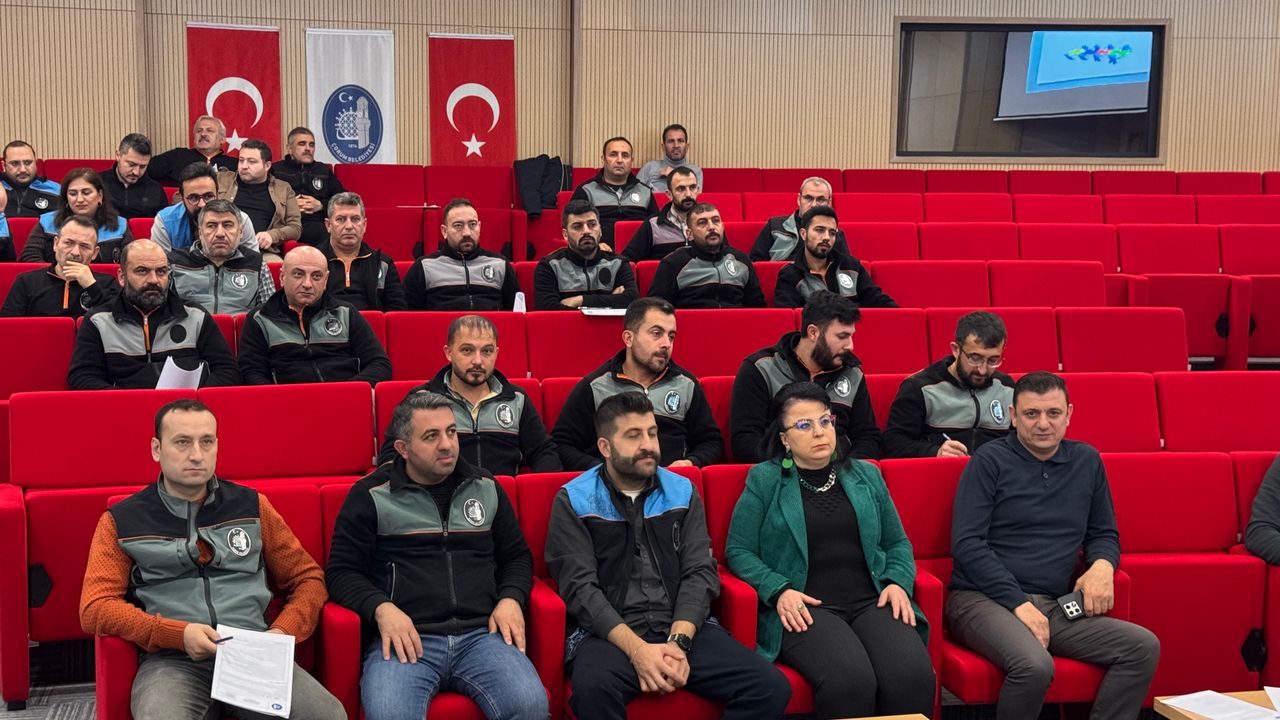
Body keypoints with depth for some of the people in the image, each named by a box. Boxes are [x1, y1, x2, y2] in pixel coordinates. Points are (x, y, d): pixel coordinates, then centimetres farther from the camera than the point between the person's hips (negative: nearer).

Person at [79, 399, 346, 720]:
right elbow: (95, 608, 3)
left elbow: (308, 578, 20)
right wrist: (178, 634, -11)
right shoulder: (122, 521, 11)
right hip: (172, 660, -2)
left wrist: (282, 632, -1)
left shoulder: (251, 506, 16)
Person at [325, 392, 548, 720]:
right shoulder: (371, 496, 9)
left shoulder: (486, 489, 19)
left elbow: (516, 556, 26)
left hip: (482, 633, 3)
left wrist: (510, 599, 5)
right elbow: (341, 570, 8)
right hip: (407, 639, -3)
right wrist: (381, 608, -11)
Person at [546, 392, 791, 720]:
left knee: (772, 688, -18)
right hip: (609, 633, -3)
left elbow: (700, 573, 3)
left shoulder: (683, 492, 12)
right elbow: (580, 587, -8)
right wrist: (637, 649, -21)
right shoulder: (573, 501, 1)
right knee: (594, 687, -38)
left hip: (684, 628, 3)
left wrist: (678, 641, -14)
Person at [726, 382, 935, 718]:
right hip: (805, 608, -3)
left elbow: (897, 542, 23)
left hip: (871, 602, 3)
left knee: (913, 676, -28)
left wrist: (898, 582, 2)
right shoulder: (765, 480, 8)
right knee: (849, 679, -34)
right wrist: (778, 590, -11)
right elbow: (738, 551, 5)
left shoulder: (866, 475, 19)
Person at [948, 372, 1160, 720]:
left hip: (1055, 607, 5)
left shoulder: (1087, 461, 15)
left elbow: (1104, 534, 24)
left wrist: (1102, 565, 0)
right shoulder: (989, 460, -1)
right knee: (1034, 665, -34)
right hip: (983, 600, -5)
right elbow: (966, 543, -8)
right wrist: (1018, 603, -14)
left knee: (1143, 646, -16)